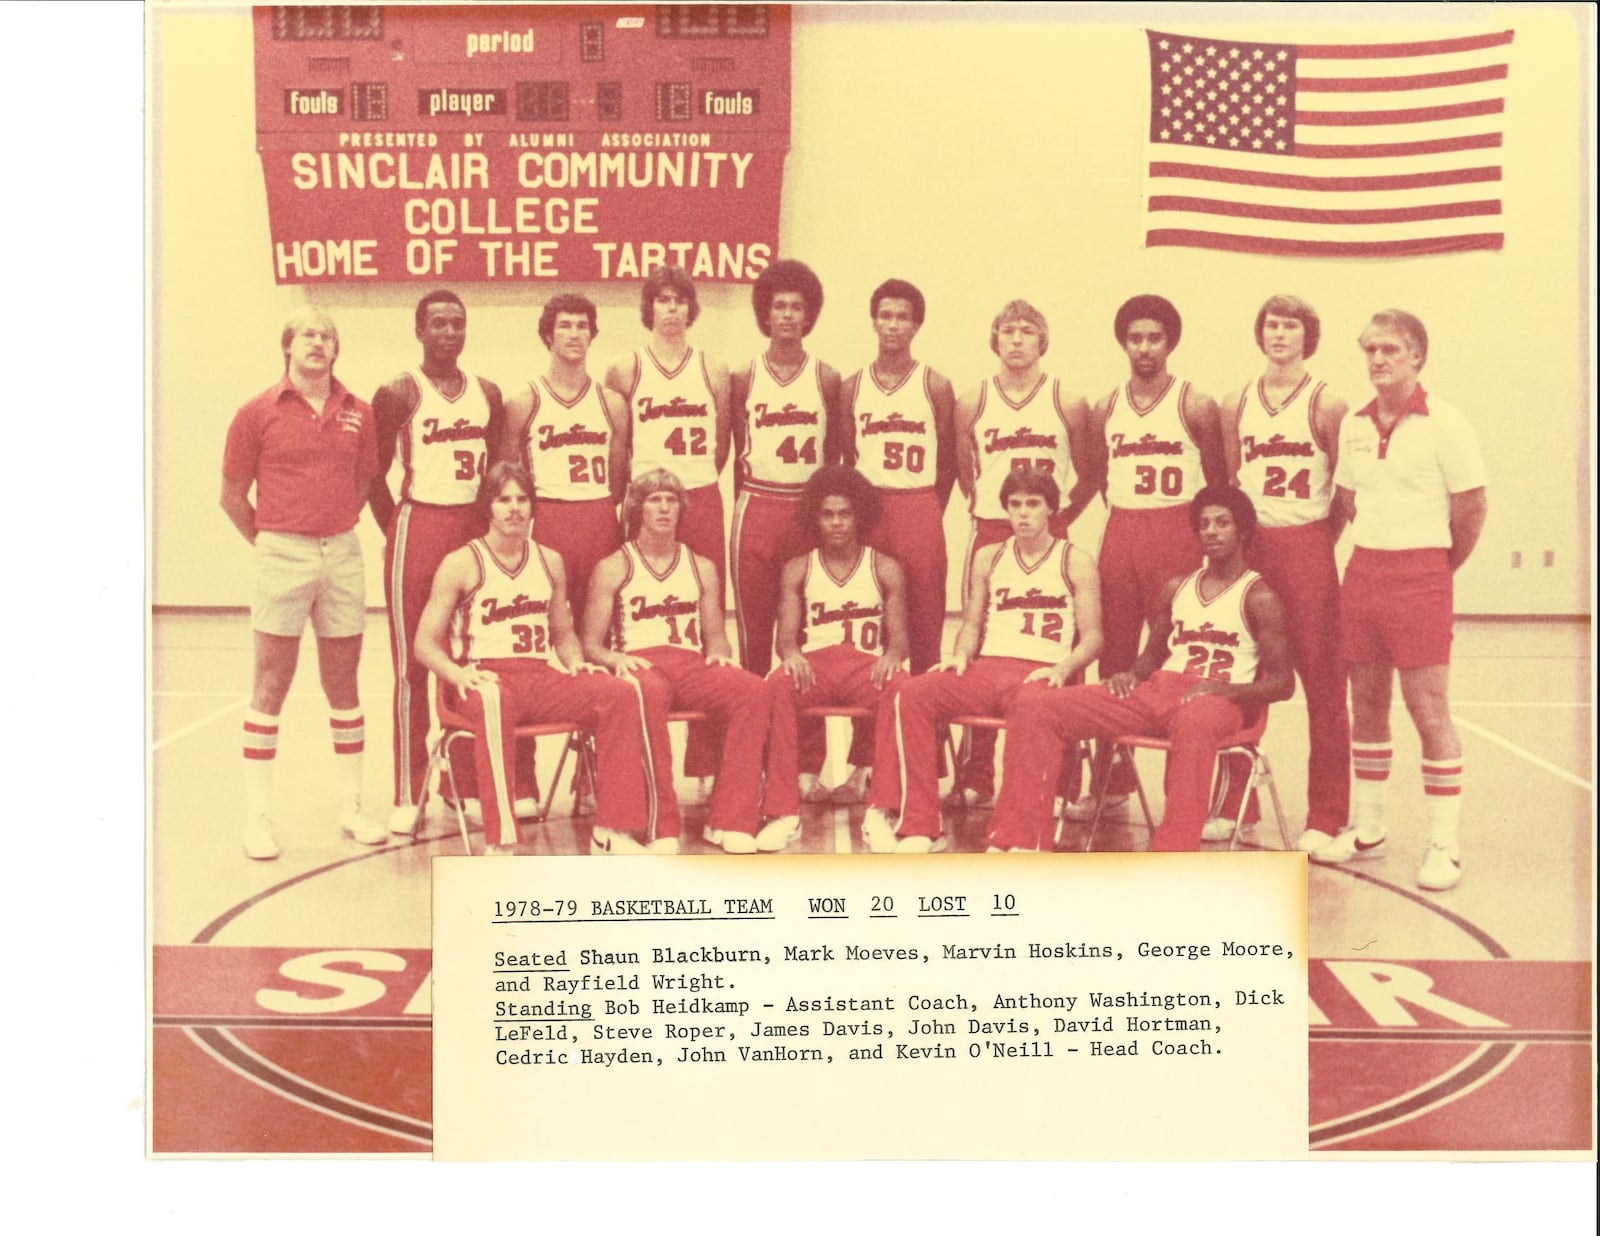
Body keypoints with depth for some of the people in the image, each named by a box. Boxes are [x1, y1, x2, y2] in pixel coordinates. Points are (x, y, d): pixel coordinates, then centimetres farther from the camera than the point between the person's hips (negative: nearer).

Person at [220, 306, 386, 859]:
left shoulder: (358, 414, 6)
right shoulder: (258, 413, -1)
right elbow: (232, 496, 4)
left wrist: (335, 535, 11)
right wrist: (272, 543, 6)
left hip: (343, 554, 3)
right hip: (282, 556, -3)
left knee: (343, 686, 9)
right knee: (270, 687, 0)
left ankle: (351, 807, 18)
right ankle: (258, 818, 6)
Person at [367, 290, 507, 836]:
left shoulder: (487, 393, 10)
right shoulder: (399, 394, -4)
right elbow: (374, 474, -2)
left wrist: (492, 525, 6)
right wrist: (399, 531, -3)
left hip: (474, 528, 5)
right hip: (419, 528, -5)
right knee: (413, 666, -2)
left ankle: (469, 784, 20)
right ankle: (407, 796, 4)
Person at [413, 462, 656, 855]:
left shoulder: (550, 561, 17)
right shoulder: (462, 564, 2)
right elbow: (426, 642, 1)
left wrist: (575, 662, 4)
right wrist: (458, 674, -19)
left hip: (541, 676, 5)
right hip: (486, 678, -5)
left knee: (622, 694, -21)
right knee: (494, 702, -43)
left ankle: (611, 832, -17)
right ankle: (499, 845, -42)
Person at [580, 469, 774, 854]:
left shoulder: (701, 568, 22)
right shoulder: (613, 568, 12)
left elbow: (715, 635, 24)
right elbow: (591, 644, 8)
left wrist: (719, 653, 0)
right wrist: (615, 658, -14)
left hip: (691, 665, 3)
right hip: (640, 664, -3)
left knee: (752, 689, -29)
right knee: (649, 692, -42)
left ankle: (729, 821, -25)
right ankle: (661, 826, -36)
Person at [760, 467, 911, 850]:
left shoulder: (885, 569, 14)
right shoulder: (798, 570, 15)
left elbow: (899, 636, 7)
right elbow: (786, 634, 6)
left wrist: (893, 655, -19)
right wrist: (791, 653, -20)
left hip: (867, 667, 0)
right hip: (813, 665, 1)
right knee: (775, 686, -35)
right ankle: (784, 812, -32)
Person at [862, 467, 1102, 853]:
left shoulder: (1076, 562, 9)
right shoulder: (988, 558, 20)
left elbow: (1092, 637, 5)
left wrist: (1062, 670, -14)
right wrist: (960, 655, 0)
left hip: (1039, 675, -4)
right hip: (986, 668, 4)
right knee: (912, 695, -23)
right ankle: (917, 826, -24)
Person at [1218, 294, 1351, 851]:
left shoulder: (1327, 404, -2)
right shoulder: (1237, 405, 10)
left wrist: (1319, 542, -3)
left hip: (1308, 548, -4)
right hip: (1251, 548, 4)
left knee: (1323, 684, -1)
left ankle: (1326, 816, 5)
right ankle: (1234, 804, 17)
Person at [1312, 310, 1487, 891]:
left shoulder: (1445, 424, -8)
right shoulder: (1353, 425, 9)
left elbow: (1472, 508, -5)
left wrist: (1436, 567, 4)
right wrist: (1375, 551, 13)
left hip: (1421, 577, -6)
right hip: (1363, 571, 6)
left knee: (1429, 710, -4)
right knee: (1366, 705, 11)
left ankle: (1444, 844, 3)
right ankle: (1366, 828, 22)